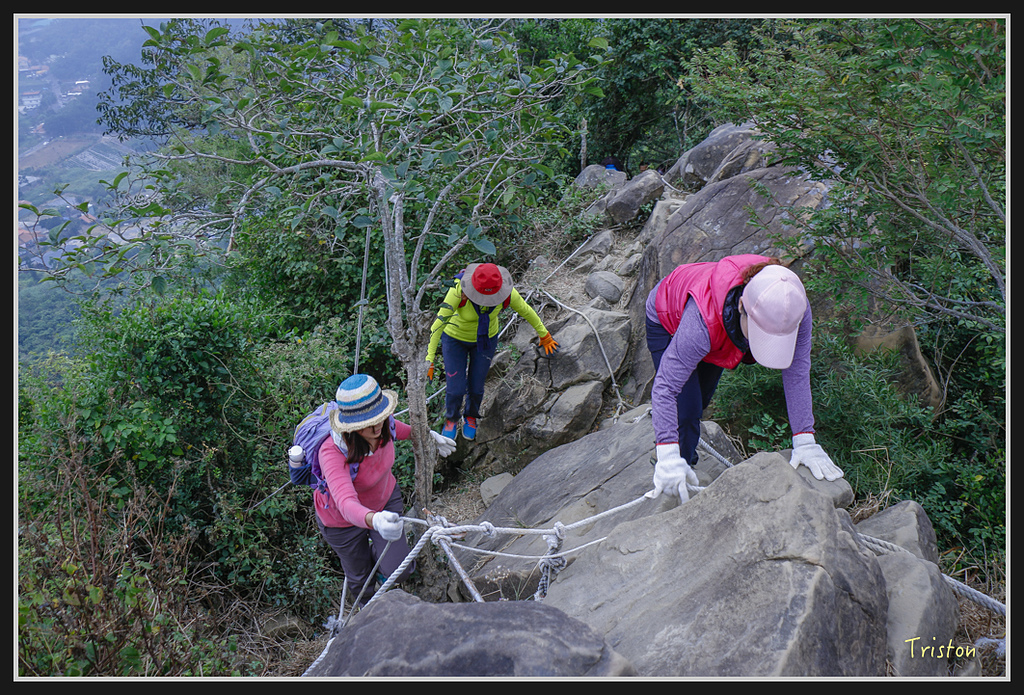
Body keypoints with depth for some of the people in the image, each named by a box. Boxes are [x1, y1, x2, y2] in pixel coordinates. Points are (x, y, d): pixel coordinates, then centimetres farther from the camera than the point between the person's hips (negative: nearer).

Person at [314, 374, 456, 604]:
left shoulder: (382, 425, -25)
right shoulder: (333, 452, -43)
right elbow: (346, 503, -57)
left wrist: (427, 434, 8)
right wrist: (374, 520, -76)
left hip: (385, 499, 4)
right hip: (343, 518, -4)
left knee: (400, 570, -4)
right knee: (360, 578, 17)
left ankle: (376, 553, 34)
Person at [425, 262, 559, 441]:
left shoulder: (506, 292, -30)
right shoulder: (459, 290, -39)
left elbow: (526, 311, -11)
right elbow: (439, 323, -37)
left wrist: (544, 335, 3)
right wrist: (429, 359, -40)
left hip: (485, 338, 2)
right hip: (455, 337, -2)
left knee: (476, 387, 11)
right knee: (455, 389, 1)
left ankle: (471, 416, 46)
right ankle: (452, 419, 36)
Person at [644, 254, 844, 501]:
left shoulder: (795, 308, -40)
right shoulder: (702, 322, -51)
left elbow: (797, 373, -31)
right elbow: (665, 387, -45)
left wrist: (805, 442, -34)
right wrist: (669, 458, -50)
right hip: (668, 321, -4)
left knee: (700, 402, 23)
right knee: (685, 413, -14)